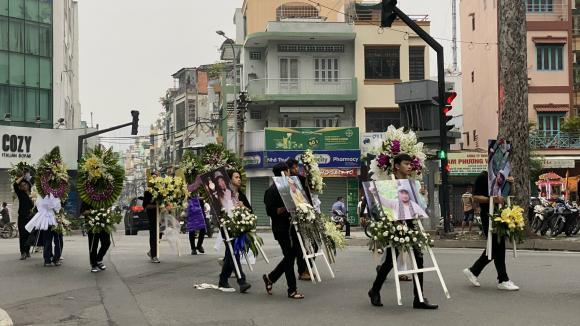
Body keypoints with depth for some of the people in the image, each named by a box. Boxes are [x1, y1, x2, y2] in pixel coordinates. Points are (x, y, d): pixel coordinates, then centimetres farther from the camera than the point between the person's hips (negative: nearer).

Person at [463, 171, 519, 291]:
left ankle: (473, 271, 21)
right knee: (497, 247, -7)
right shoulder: (482, 177, -9)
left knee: (494, 248, 10)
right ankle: (503, 280, -1)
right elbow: (476, 197, -15)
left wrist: (510, 183, 7)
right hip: (488, 216, -9)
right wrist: (492, 199, -29)